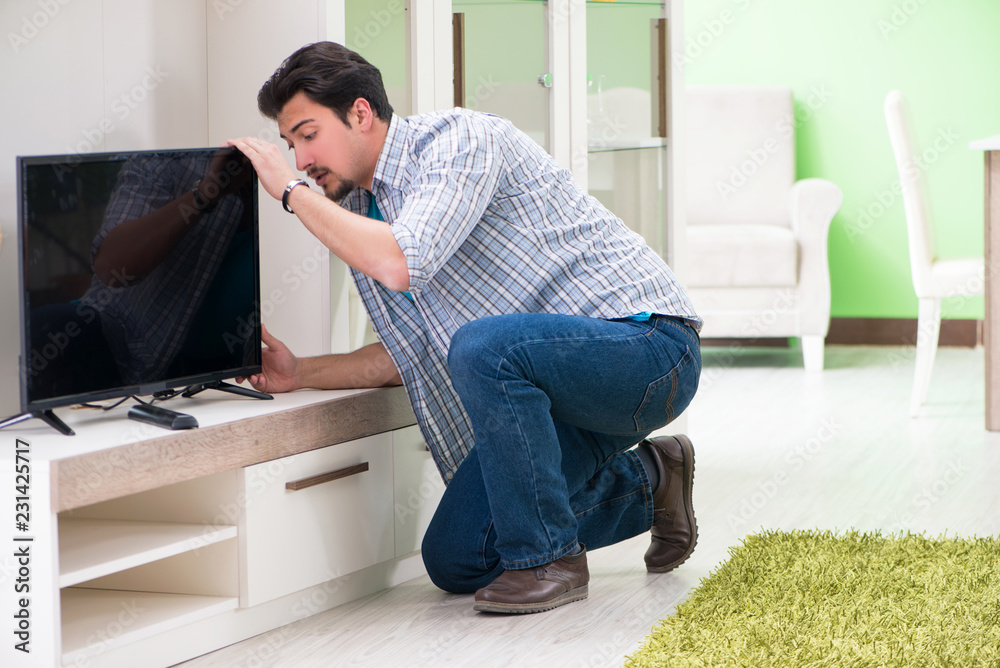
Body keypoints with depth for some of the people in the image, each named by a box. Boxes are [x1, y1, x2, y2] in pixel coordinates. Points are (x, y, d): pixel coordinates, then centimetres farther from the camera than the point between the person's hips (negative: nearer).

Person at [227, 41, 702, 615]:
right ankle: (645, 483, 22)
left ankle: (549, 559, -18)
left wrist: (292, 191, -20)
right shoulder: (360, 212, 12)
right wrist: (301, 372, 3)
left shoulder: (458, 138, -15)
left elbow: (400, 264, -31)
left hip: (648, 339, -9)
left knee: (483, 347, -36)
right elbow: (414, 353, 17)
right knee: (454, 562, 3)